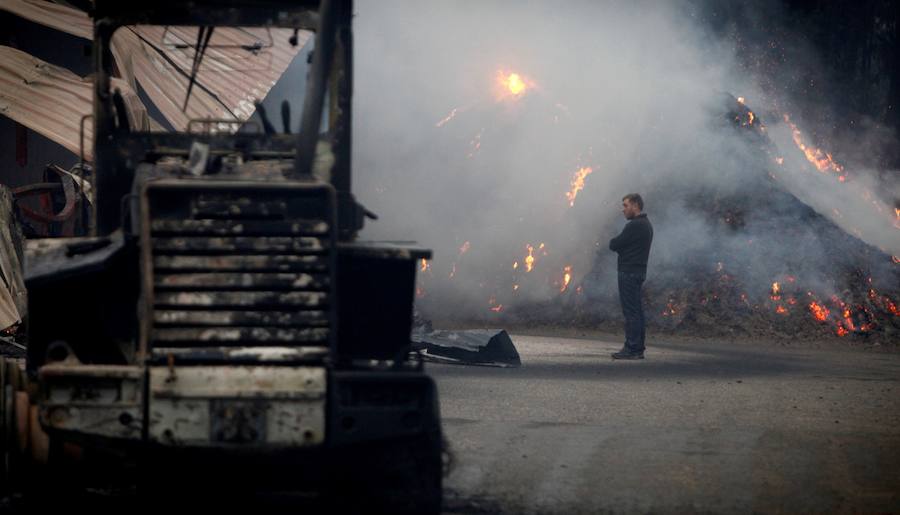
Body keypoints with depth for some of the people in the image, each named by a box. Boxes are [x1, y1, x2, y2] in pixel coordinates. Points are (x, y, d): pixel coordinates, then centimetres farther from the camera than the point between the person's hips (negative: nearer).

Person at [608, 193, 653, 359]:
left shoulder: (634, 226, -17)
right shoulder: (646, 224, 17)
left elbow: (614, 245, -15)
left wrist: (613, 241, 5)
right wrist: (617, 243, 4)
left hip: (629, 272, -10)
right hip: (639, 271, 10)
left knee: (631, 312, -10)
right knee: (637, 311, 12)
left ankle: (631, 349, -11)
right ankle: (638, 348, 15)